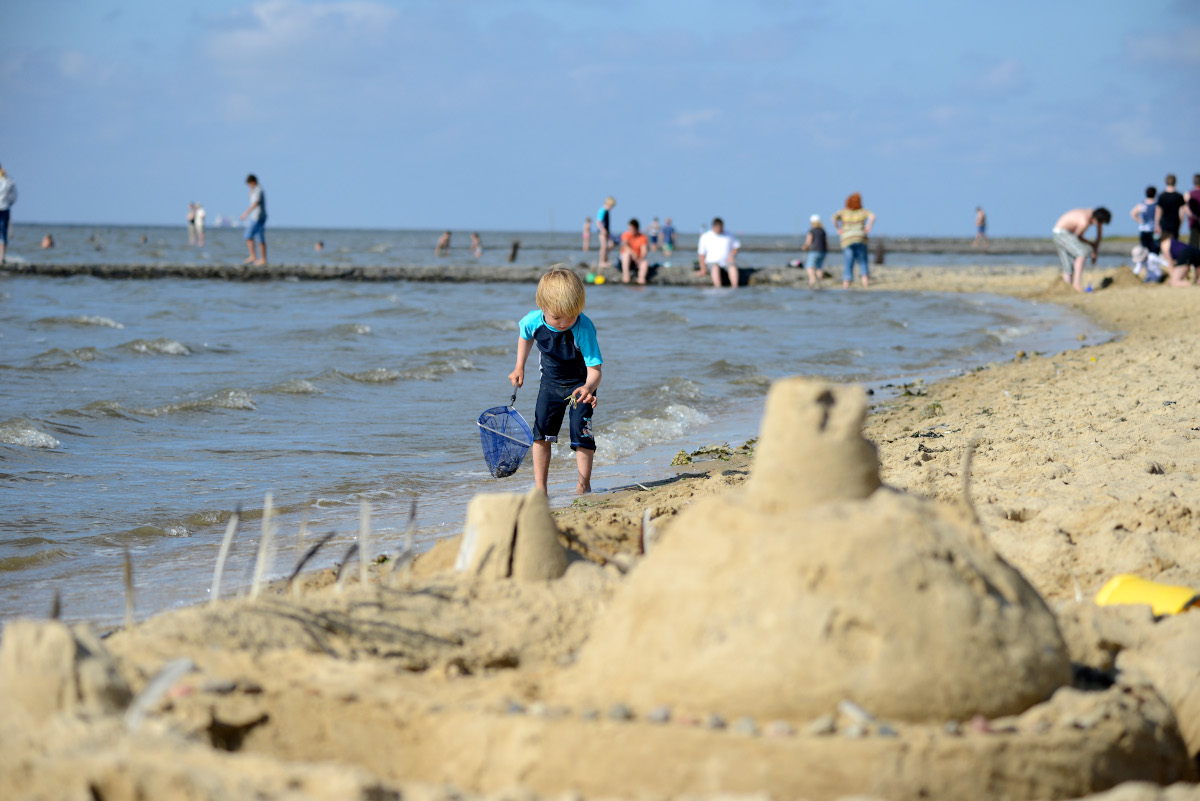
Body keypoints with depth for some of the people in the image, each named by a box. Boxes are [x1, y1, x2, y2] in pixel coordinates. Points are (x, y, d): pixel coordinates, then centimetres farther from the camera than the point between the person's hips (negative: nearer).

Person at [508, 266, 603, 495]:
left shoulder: (583, 329, -34)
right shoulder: (533, 321, -22)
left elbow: (594, 368, -34)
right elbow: (525, 337, 6)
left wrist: (589, 388, -54)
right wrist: (520, 367, 6)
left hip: (580, 383, -4)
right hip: (551, 381, 4)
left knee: (581, 431, -12)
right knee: (541, 431, 0)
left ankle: (583, 486, 3)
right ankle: (539, 488, 7)